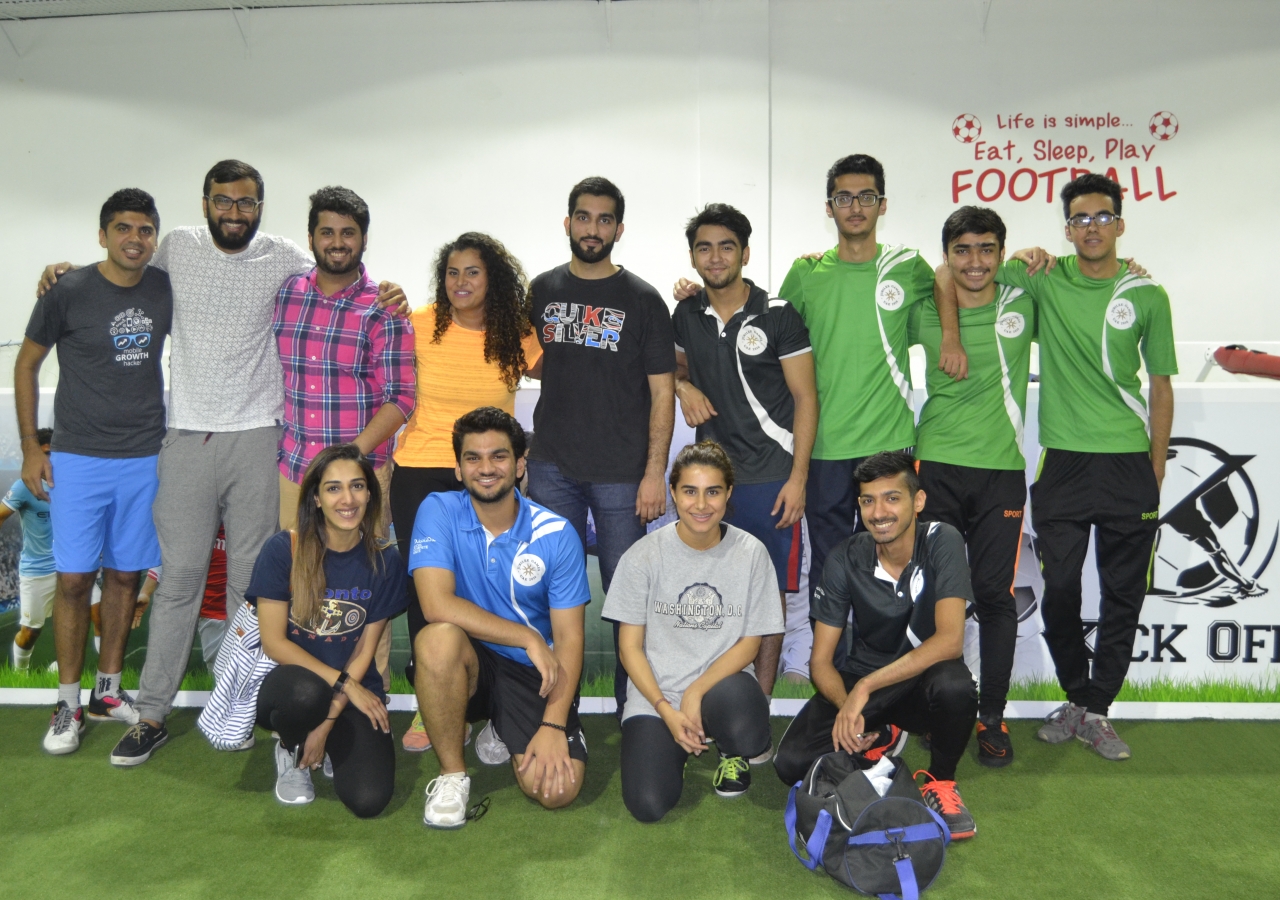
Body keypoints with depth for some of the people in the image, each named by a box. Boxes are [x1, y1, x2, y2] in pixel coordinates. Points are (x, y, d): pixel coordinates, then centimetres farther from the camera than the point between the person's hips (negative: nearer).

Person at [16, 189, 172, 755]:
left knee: (125, 575, 9)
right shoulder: (69, 293, -6)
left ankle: (108, 690, 22)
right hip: (78, 458, -2)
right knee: (74, 578, -1)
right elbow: (26, 364, 3)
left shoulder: (166, 291, 2)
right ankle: (68, 704, 11)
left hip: (144, 458, 3)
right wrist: (30, 447, -1)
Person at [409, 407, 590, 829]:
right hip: (467, 664, 0)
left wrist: (554, 725, -19)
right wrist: (529, 639, -21)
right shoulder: (439, 511, -9)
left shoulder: (556, 534, -8)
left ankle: (508, 735, 18)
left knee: (558, 788, -20)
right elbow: (437, 605, -22)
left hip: (534, 674, 1)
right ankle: (452, 774, -11)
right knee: (439, 638, -35)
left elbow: (569, 637, -9)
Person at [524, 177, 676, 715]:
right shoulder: (541, 291, 9)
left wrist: (655, 473, -10)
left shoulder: (642, 300, 0)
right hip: (552, 467, 3)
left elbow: (662, 392, -3)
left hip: (621, 472, -3)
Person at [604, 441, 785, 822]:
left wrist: (696, 692, -14)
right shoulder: (644, 556, -7)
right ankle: (678, 748, 16)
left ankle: (729, 750, 7)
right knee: (648, 805, -20)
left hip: (724, 682, 1)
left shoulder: (751, 553, -5)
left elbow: (750, 641, -1)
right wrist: (667, 710, -14)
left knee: (747, 732, -35)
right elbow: (630, 646, -3)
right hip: (654, 694, 0)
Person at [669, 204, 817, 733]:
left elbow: (805, 397, -6)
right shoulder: (686, 315, 7)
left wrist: (797, 477, -11)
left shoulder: (777, 316, -6)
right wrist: (684, 387, 0)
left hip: (770, 476, -4)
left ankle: (759, 707, 12)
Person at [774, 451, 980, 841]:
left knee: (955, 686, -38)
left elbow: (950, 640, -29)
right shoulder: (847, 559, -12)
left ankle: (941, 780, -4)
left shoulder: (942, 542, -18)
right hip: (860, 682, 2)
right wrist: (847, 707, -29)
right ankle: (881, 737, 13)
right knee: (792, 762, -19)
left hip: (923, 678, -2)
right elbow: (821, 660, -8)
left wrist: (867, 687, -32)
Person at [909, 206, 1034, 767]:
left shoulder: (1023, 305, 3)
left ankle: (992, 718, 17)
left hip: (1001, 471, 0)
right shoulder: (924, 312, 3)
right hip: (936, 467, 0)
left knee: (995, 595, 3)